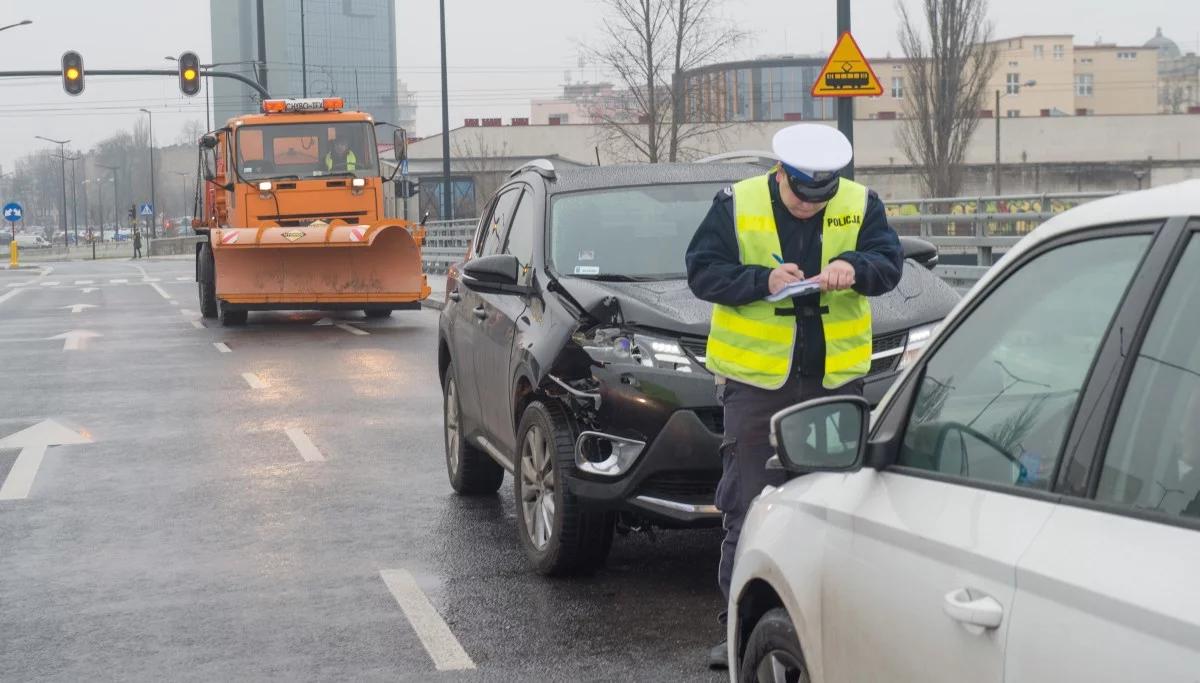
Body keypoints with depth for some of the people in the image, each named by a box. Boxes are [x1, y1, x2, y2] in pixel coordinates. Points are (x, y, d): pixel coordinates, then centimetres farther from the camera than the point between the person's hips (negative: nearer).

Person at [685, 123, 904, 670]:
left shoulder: (860, 204, 2)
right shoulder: (737, 204, -5)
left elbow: (889, 264, -1)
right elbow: (701, 270, -6)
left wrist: (855, 268, -23)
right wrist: (763, 280, -22)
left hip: (837, 377, 2)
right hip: (755, 378, -2)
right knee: (747, 503, 0)